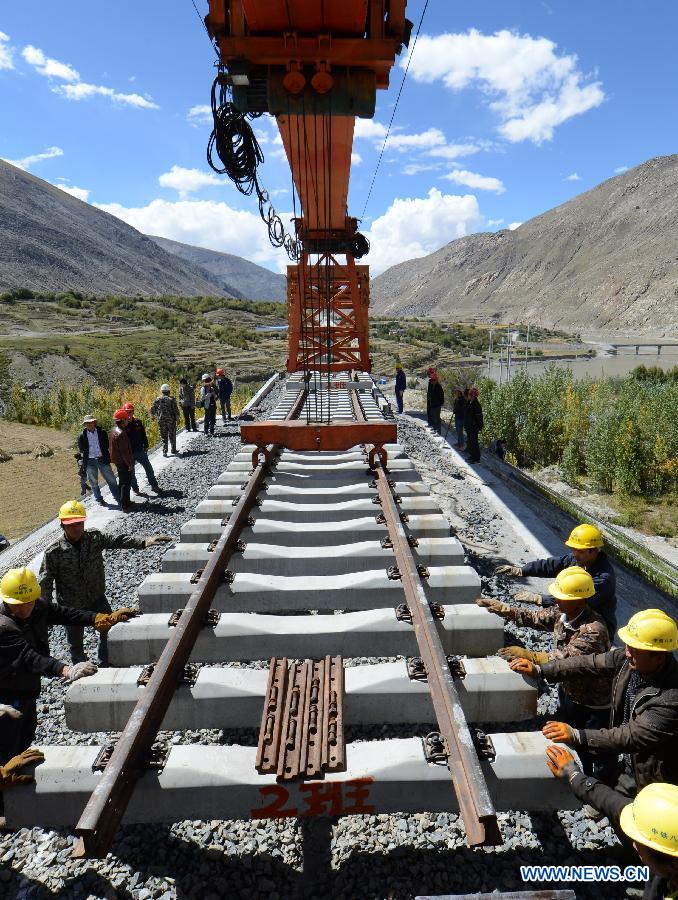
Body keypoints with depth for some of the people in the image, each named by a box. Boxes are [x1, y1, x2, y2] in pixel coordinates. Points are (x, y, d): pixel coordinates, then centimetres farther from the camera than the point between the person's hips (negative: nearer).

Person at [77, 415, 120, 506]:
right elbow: (81, 450, 3)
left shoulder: (102, 432, -2)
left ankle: (118, 497, 18)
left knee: (111, 479, 5)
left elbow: (107, 445, 2)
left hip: (102, 459, 0)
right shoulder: (82, 435, -2)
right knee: (94, 483, 10)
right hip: (90, 461, 0)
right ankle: (99, 499, 26)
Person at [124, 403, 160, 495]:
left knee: (149, 468, 8)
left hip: (140, 451, 3)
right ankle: (135, 488, 27)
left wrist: (146, 446, 8)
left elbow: (143, 435, 8)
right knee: (131, 472, 11)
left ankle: (154, 486, 21)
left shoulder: (138, 422, -1)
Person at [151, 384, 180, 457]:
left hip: (161, 421, 2)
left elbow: (152, 409, 4)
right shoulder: (171, 399, -9)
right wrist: (177, 419, 0)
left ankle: (164, 451, 3)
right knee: (172, 436, 13)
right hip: (171, 420, -2)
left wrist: (154, 416, 23)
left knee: (164, 437, 8)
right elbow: (176, 410, -10)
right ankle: (173, 450, 18)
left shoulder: (157, 399, -1)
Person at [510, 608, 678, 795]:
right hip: (629, 761, 5)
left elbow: (633, 736, -35)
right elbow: (590, 664, -9)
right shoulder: (627, 658, -18)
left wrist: (576, 735, -37)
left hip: (652, 775, -5)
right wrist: (539, 669, -13)